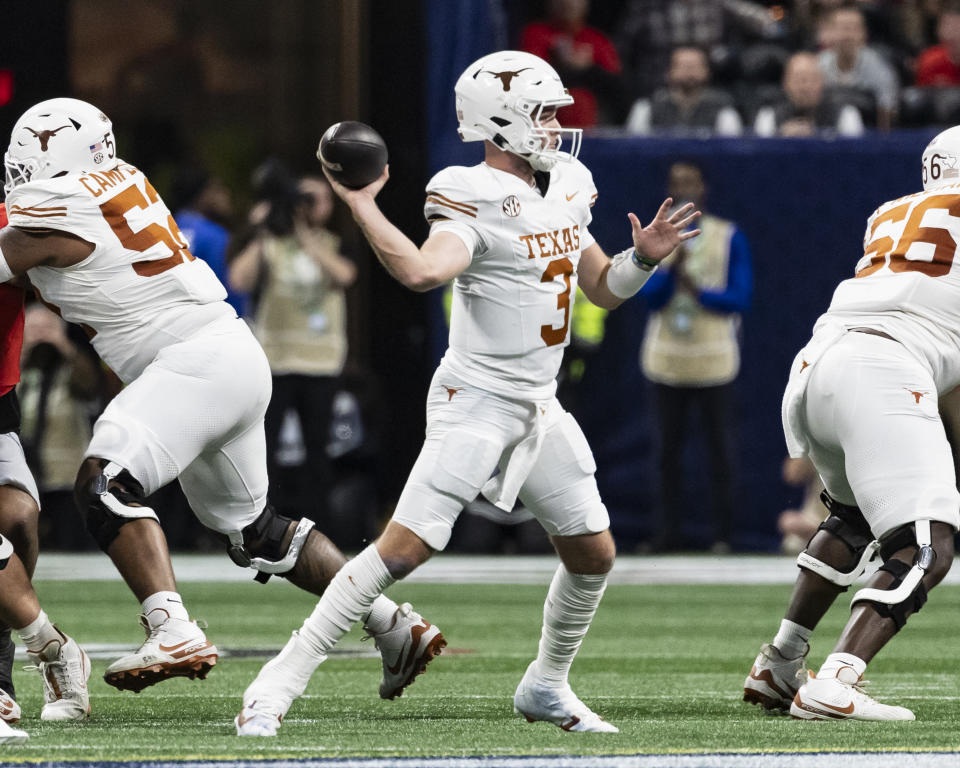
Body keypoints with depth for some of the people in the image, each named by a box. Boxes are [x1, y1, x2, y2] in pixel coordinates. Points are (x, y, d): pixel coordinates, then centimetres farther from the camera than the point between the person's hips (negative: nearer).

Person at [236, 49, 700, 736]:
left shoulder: (566, 186, 10)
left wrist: (644, 258, 1)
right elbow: (422, 271, -36)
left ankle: (547, 686, 30)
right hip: (476, 401, -8)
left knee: (594, 553, 9)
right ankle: (281, 682, -14)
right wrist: (360, 205, -34)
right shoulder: (474, 201, -16)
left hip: (540, 409, 8)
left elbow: (603, 288, 19)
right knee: (407, 545, -16)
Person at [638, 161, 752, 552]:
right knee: (669, 446, 2)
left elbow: (741, 298, 0)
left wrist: (699, 292, -13)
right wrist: (673, 263, -17)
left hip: (713, 358, -2)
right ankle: (668, 531, 7)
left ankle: (723, 533, 0)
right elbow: (650, 296, -2)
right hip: (667, 358, 2)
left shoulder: (730, 238, 5)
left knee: (719, 445, -3)